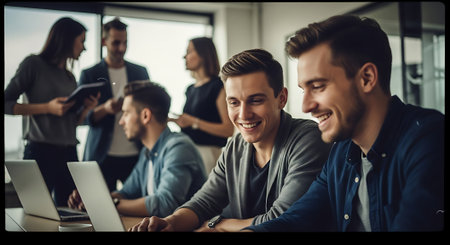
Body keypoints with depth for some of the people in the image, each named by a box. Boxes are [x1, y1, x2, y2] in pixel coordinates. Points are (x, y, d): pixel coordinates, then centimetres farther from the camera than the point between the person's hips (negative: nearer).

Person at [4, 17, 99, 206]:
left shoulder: (69, 77, 17)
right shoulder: (34, 64, -1)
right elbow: (6, 104, -8)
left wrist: (87, 108, 1)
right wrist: (47, 108, -16)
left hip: (69, 154, 6)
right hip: (41, 152, -6)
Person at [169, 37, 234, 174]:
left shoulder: (219, 87, -7)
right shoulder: (190, 89, 17)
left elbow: (229, 129, -14)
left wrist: (194, 122, -18)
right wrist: (176, 120, 6)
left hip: (209, 151, -7)